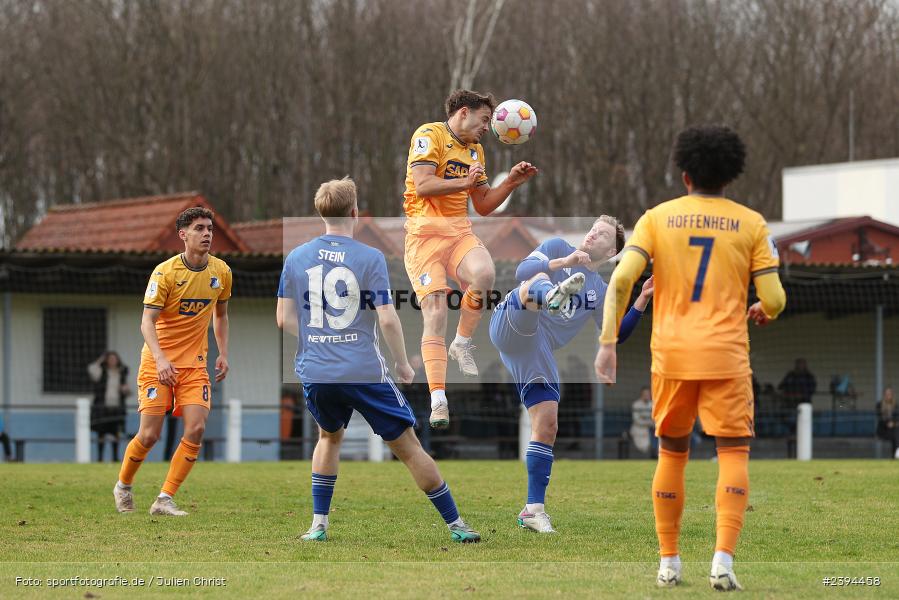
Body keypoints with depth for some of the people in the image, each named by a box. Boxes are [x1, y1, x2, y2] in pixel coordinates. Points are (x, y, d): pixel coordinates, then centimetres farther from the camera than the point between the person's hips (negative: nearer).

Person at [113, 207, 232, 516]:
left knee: (196, 429, -14)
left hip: (195, 363, 4)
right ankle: (123, 485, 21)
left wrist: (223, 354, 9)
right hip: (158, 362, -4)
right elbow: (147, 320, -17)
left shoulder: (220, 271, 3)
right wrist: (160, 358, -32)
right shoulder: (165, 272, -13)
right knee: (149, 435, -7)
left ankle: (164, 500, -7)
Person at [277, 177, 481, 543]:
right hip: (364, 372, -4)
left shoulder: (296, 258, 3)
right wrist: (403, 364, 3)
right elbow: (387, 319, -12)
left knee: (330, 436, 30)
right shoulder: (370, 258, -8)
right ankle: (456, 526, 10)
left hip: (315, 372, 4)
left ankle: (319, 524, 23)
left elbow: (284, 319, 6)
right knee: (407, 446, 6)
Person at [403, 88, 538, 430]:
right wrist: (465, 182, -17)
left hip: (460, 232, 5)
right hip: (425, 233, -5)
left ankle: (462, 344, -5)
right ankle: (438, 401, -10)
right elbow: (423, 186, -17)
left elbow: (483, 206, 23)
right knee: (435, 314, -13)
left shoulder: (475, 151, 20)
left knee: (484, 274, -29)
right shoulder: (429, 136, -4)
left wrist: (511, 183, 10)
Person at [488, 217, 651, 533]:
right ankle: (553, 296, -76)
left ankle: (534, 509, 5)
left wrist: (640, 303, 5)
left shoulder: (599, 291, 22)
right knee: (538, 283, -35)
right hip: (510, 327, -5)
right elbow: (523, 271, -6)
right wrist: (562, 263, -19)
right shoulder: (557, 247, 11)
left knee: (547, 426, -1)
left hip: (538, 352, 5)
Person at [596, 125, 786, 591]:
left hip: (671, 355, 2)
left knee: (672, 453, 16)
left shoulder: (657, 218, 5)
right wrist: (762, 312, 22)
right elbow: (774, 299, -1)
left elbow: (622, 278, -9)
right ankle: (723, 560, -15)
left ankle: (668, 562, 18)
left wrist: (608, 343, -7)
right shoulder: (750, 224, 3)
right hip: (726, 355, -2)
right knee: (733, 455, 2)